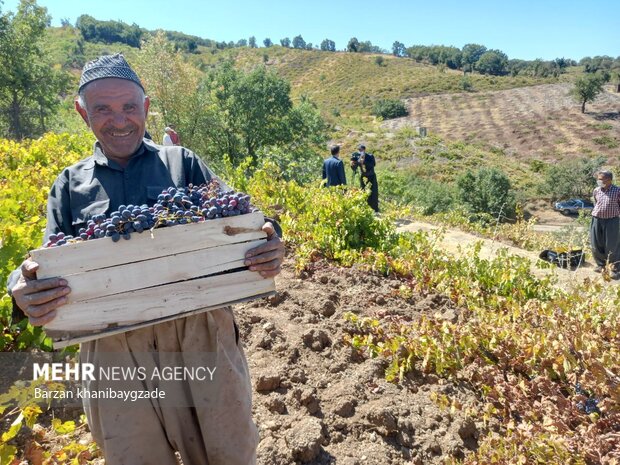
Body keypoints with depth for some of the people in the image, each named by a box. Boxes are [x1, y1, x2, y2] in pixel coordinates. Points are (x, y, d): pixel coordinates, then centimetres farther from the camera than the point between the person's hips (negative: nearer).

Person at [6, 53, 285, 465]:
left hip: (201, 329, -1)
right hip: (113, 346, 2)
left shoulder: (184, 164, 8)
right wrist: (24, 288, -15)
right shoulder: (69, 185, 12)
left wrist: (268, 245, -19)